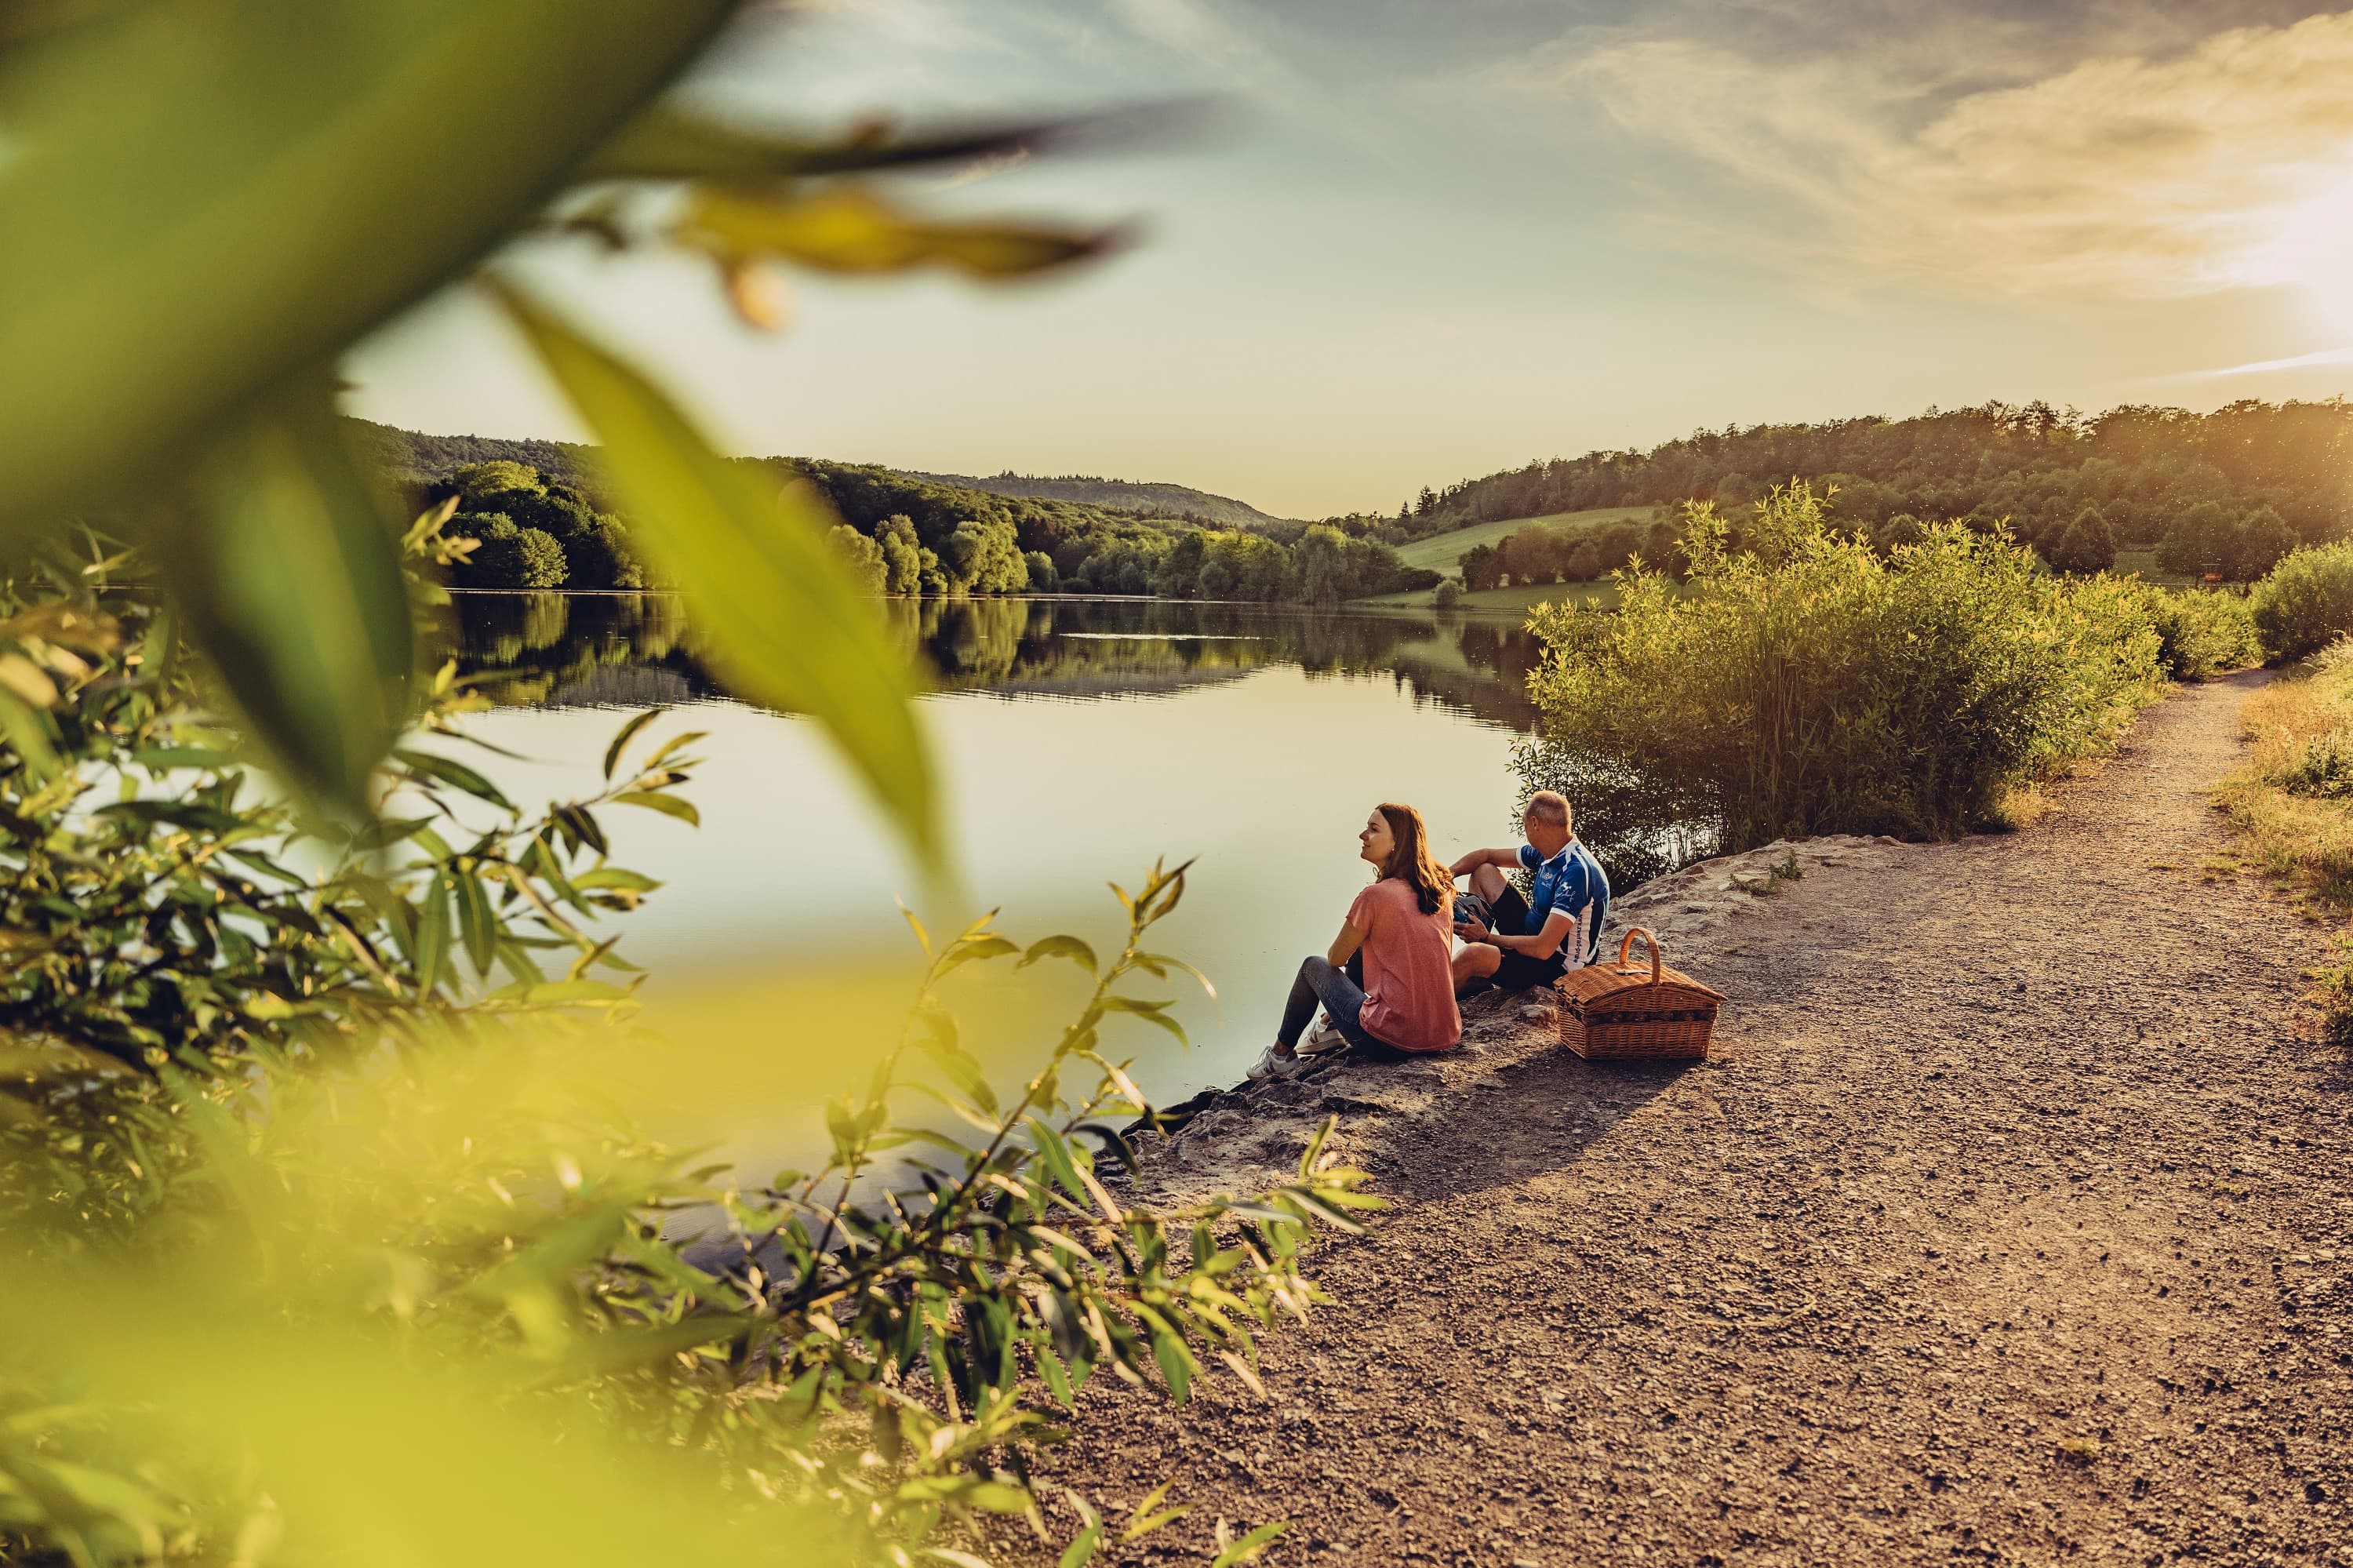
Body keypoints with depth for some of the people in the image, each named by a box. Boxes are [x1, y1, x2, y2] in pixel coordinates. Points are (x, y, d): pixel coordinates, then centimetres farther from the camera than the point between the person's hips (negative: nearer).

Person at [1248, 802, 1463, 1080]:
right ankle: (1335, 1030, 46)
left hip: (1392, 1038, -6)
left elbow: (1335, 958, 0)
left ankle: (1281, 1053, 35)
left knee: (1314, 966, 18)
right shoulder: (1441, 890, 5)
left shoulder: (1376, 896, -14)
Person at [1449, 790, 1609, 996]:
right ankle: (1476, 978, 4)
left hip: (1558, 966, -10)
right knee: (1484, 872, 10)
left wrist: (1487, 938, -20)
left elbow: (1543, 948, -32)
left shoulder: (1576, 872, -28)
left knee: (1472, 955, -33)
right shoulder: (1547, 854, -1)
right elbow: (1486, 856, 13)